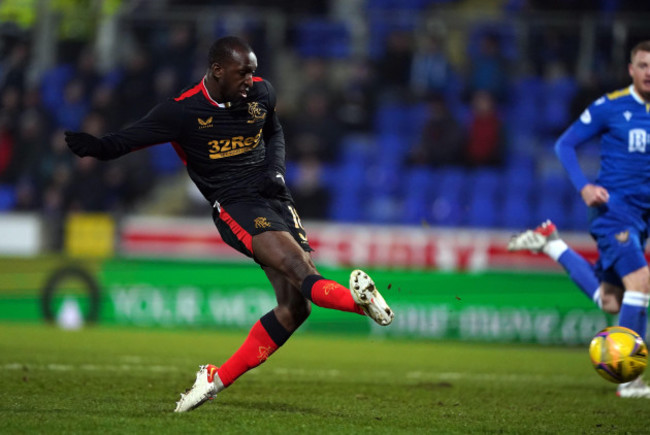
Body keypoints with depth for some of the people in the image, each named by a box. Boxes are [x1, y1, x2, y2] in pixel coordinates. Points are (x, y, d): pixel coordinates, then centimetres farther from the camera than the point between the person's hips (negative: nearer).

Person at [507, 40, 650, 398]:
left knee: (609, 301, 9)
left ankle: (550, 245, 26)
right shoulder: (610, 106, -5)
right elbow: (564, 144, 1)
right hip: (613, 205, -6)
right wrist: (583, 187, -12)